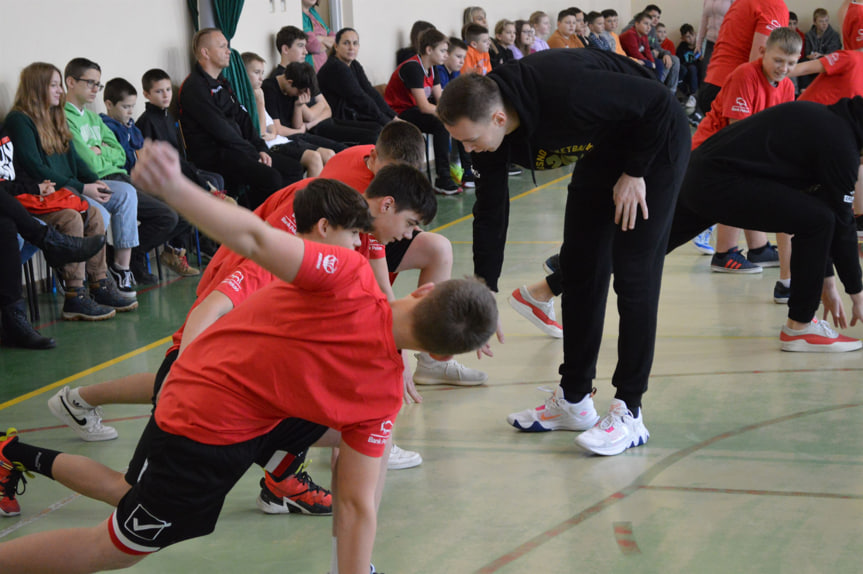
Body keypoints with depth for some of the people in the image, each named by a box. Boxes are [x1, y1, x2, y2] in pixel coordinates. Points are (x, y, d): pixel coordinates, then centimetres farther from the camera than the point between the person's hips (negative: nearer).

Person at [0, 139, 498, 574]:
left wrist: (173, 185, -39)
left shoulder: (349, 276, -23)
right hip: (210, 432, -4)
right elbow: (358, 506, -16)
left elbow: (255, 237, -35)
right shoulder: (385, 393, -21)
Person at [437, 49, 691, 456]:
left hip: (653, 141, -8)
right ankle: (574, 399, 18)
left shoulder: (562, 94, -40)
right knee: (578, 267, 7)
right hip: (602, 150, 8)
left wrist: (635, 174, -21)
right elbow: (490, 212, -5)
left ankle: (628, 413, -8)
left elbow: (658, 102, -29)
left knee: (633, 273, -12)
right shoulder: (485, 129, -16)